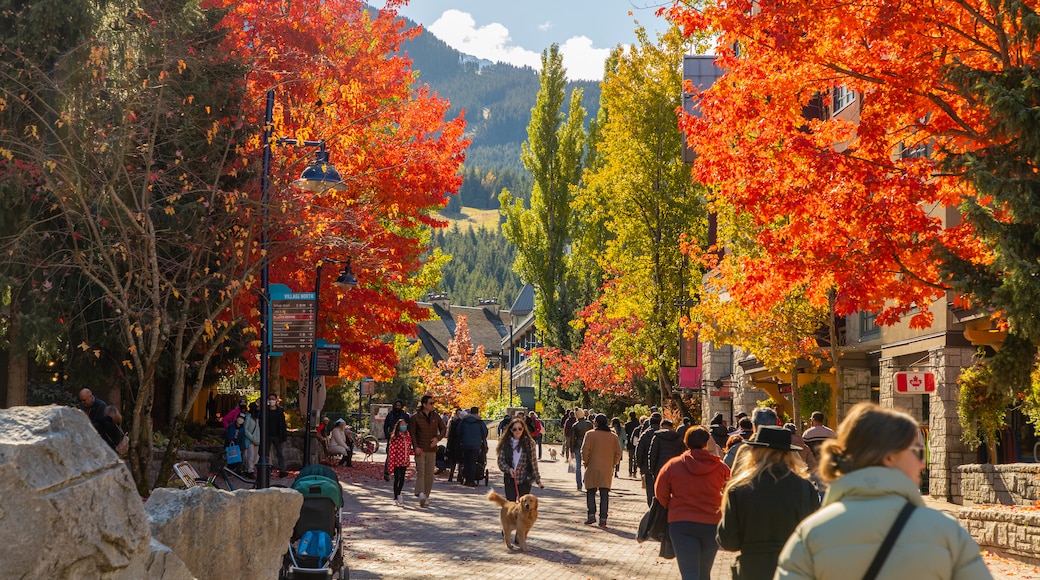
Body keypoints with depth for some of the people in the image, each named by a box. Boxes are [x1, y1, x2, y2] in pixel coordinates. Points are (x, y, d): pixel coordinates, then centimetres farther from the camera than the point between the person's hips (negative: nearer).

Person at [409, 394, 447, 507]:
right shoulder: (415, 418, -2)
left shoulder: (436, 417, 9)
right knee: (420, 472, -15)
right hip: (420, 450, -4)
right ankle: (421, 494, -28)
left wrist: (438, 438, -3)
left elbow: (443, 429, 16)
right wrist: (415, 447, -13)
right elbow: (411, 433, -2)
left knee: (429, 473, 3)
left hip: (432, 450, 4)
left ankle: (426, 496, 12)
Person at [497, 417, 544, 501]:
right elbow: (500, 461, 3)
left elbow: (533, 462, 3)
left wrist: (538, 480, 4)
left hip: (525, 481, -2)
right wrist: (508, 469, -16)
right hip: (510, 480, 2)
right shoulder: (505, 443, 2)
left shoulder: (529, 443, -1)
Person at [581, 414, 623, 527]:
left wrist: (586, 462, 4)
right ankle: (603, 519, -1)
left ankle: (591, 515, 0)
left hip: (593, 468, -3)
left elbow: (585, 451, -10)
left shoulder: (590, 434, -6)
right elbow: (618, 453, 5)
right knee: (604, 494, 4)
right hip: (607, 470, 3)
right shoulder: (613, 436, 6)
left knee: (590, 492, 11)